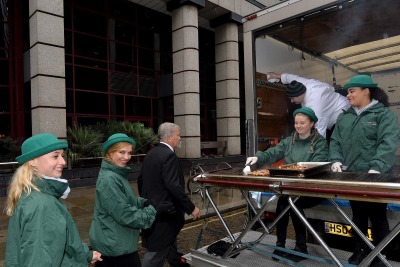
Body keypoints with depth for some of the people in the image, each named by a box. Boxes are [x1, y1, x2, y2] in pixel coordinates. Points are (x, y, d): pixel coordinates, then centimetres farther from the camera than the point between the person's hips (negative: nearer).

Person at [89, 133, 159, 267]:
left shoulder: (117, 174, 8)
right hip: (116, 245, -9)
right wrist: (152, 211, -15)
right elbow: (125, 214, -25)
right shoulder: (109, 179, -24)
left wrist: (145, 202, -1)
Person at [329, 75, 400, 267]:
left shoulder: (384, 114, -4)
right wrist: (336, 160, -10)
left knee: (377, 216, 8)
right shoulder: (344, 117, 11)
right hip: (351, 176, 5)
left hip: (374, 177, -5)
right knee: (358, 215, 16)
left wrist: (376, 168, -29)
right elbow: (335, 141, 8)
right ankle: (360, 250, 31)